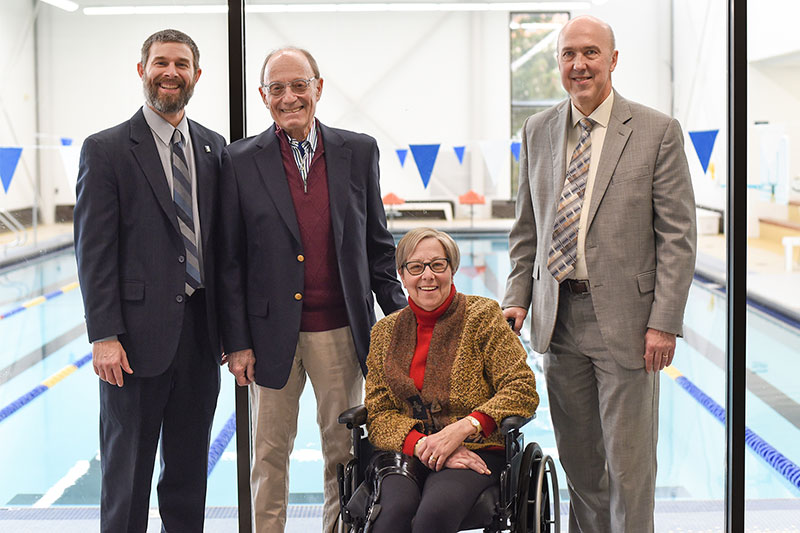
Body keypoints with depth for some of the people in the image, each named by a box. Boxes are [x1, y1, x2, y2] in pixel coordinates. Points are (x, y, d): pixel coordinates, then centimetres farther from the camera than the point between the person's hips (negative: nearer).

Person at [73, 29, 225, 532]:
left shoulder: (213, 148, 10)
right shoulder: (106, 150, -5)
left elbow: (223, 241, 12)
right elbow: (94, 250, -8)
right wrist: (104, 335, -15)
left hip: (200, 330, 5)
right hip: (140, 334, -4)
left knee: (190, 467, 15)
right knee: (128, 469, 5)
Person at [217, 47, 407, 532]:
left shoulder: (359, 152, 3)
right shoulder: (242, 162, -1)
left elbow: (378, 246, 8)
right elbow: (231, 262, 0)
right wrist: (237, 342, -4)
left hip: (341, 332, 1)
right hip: (272, 333, -1)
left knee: (343, 452, 10)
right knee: (270, 454, 11)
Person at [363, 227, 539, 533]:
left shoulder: (482, 316, 6)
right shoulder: (384, 333, 14)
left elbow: (523, 389, -3)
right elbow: (378, 415, 8)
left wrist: (463, 428, -16)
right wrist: (421, 444, -14)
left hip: (475, 451, -2)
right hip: (406, 454, 2)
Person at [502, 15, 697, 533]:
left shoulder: (657, 131, -4)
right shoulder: (538, 132, 10)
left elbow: (678, 236, -6)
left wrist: (664, 322, -13)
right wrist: (518, 298, 5)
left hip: (624, 319, -4)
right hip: (559, 316, 4)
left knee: (629, 460, 3)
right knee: (577, 457, 13)